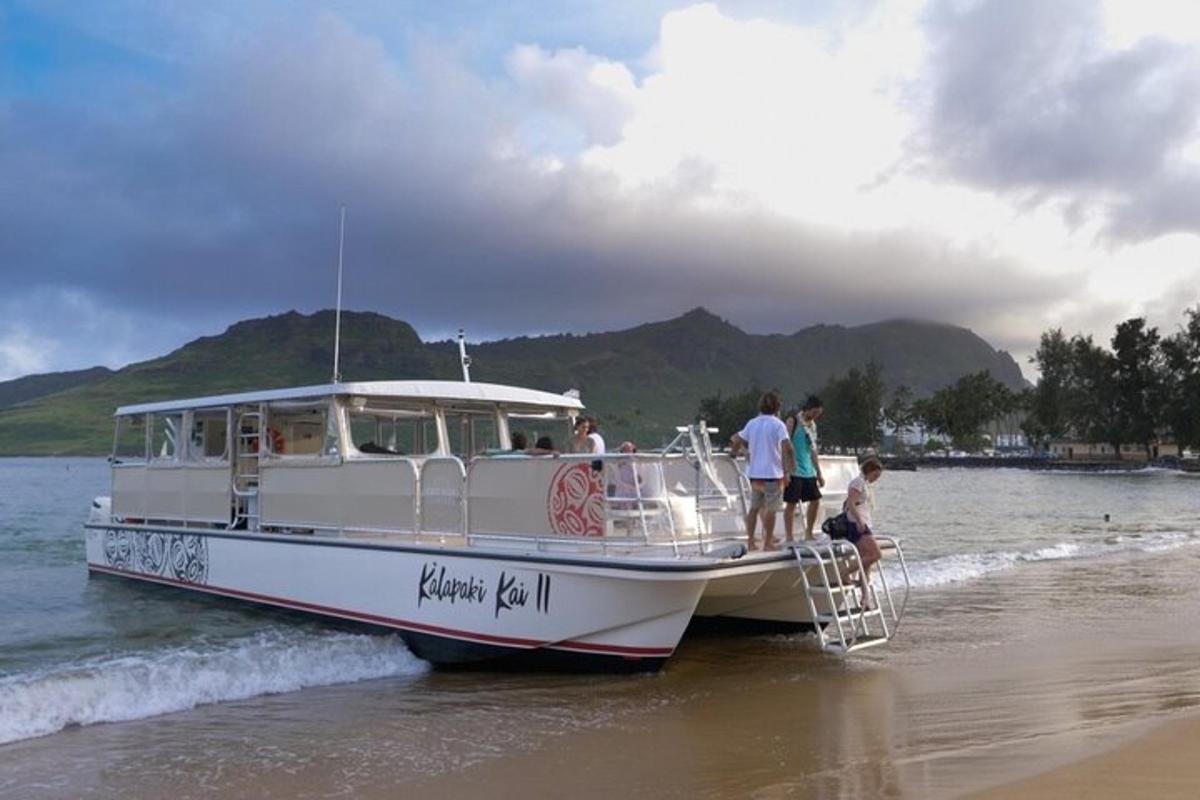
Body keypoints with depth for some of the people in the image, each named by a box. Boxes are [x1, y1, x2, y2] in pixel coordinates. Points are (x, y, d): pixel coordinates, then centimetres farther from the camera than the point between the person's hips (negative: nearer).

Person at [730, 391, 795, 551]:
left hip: (754, 473, 5)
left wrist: (735, 451, 25)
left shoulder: (752, 423, 7)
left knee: (754, 507, 13)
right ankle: (768, 543, 9)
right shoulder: (778, 424, -9)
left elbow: (737, 441, 7)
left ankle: (750, 541, 15)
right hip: (772, 473, -5)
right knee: (771, 509, 5)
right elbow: (787, 447, -20)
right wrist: (790, 465, -8)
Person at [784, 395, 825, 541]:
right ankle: (789, 538, 1)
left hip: (809, 472, 8)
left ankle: (808, 534, 21)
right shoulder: (793, 421, -7)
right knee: (791, 503, -4)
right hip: (794, 471, -8)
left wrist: (819, 473, 19)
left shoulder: (812, 425, 16)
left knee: (815, 501, 8)